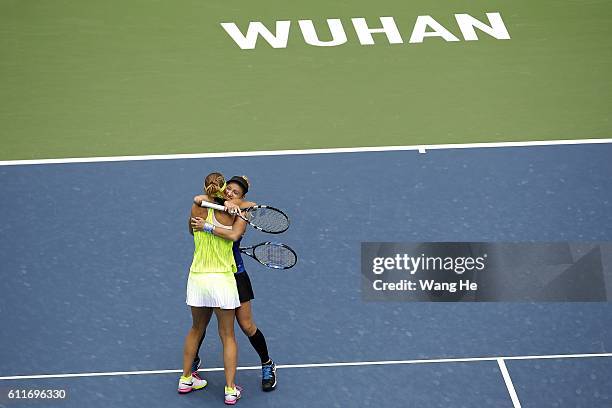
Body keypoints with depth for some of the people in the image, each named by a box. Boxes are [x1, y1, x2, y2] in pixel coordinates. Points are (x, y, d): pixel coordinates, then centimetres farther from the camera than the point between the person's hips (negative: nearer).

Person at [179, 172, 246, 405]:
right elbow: (235, 235, -23)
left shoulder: (197, 209, 3)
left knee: (196, 329, 24)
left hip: (197, 278, 3)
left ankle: (186, 379, 33)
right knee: (228, 336, 9)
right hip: (222, 280, -3)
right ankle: (230, 390, 9)